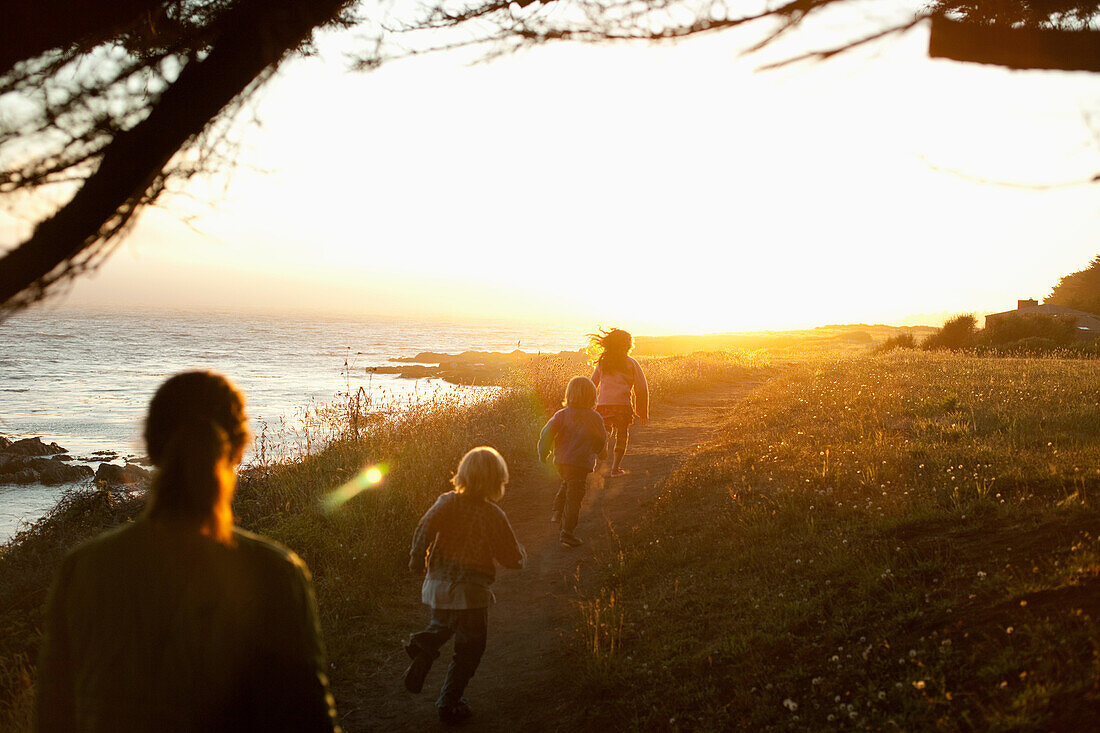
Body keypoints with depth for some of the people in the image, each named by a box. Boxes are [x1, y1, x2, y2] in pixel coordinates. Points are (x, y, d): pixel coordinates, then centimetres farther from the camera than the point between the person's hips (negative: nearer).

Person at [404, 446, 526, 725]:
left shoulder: (447, 502, -4)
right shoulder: (493, 515, -12)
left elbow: (426, 526, -19)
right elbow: (512, 558, -8)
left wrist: (417, 560, -6)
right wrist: (521, 553, 15)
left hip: (438, 585, 4)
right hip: (470, 592, -4)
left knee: (441, 625, 31)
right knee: (468, 649, 12)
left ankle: (422, 651, 1)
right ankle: (449, 704, 17)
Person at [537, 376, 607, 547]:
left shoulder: (562, 414, 1)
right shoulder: (595, 418, -4)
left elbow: (548, 432, -7)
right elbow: (601, 441, 7)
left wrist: (543, 453, 7)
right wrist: (602, 455, 29)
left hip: (561, 461, 4)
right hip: (581, 463, -4)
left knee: (567, 484, 32)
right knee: (574, 497, -1)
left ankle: (557, 511, 19)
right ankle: (568, 532, -2)